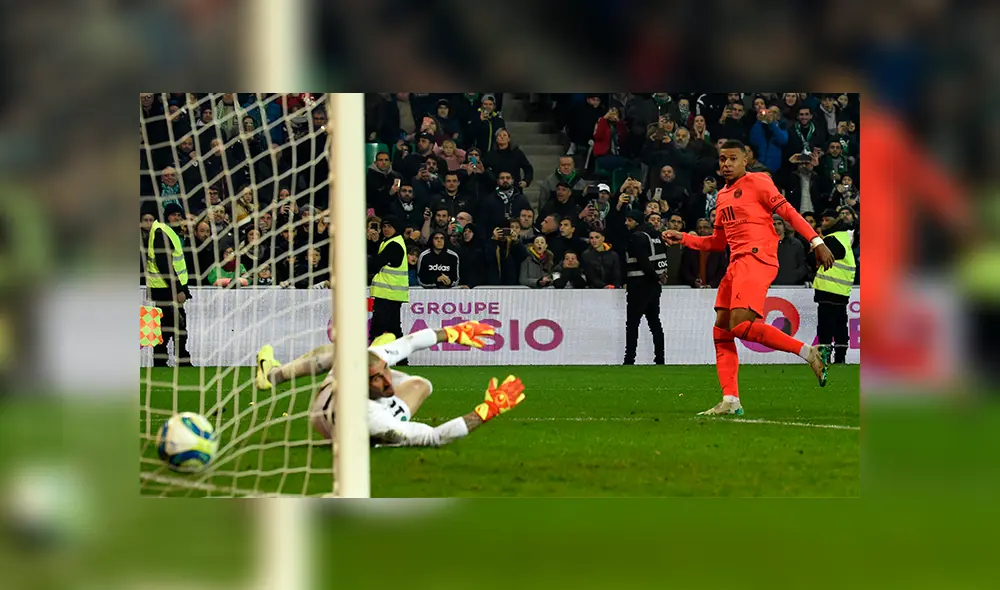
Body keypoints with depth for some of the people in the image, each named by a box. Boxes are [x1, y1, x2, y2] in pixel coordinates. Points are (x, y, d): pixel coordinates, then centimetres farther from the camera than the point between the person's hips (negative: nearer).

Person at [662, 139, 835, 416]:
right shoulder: (722, 196, 22)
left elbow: (788, 212, -7)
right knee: (721, 332, 3)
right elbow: (717, 242, 30)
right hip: (736, 263, 9)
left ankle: (808, 352, -18)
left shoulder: (756, 183, -2)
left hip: (757, 258, -9)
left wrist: (816, 241, -15)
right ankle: (730, 402, 3)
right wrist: (682, 238, 21)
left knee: (741, 325, -24)